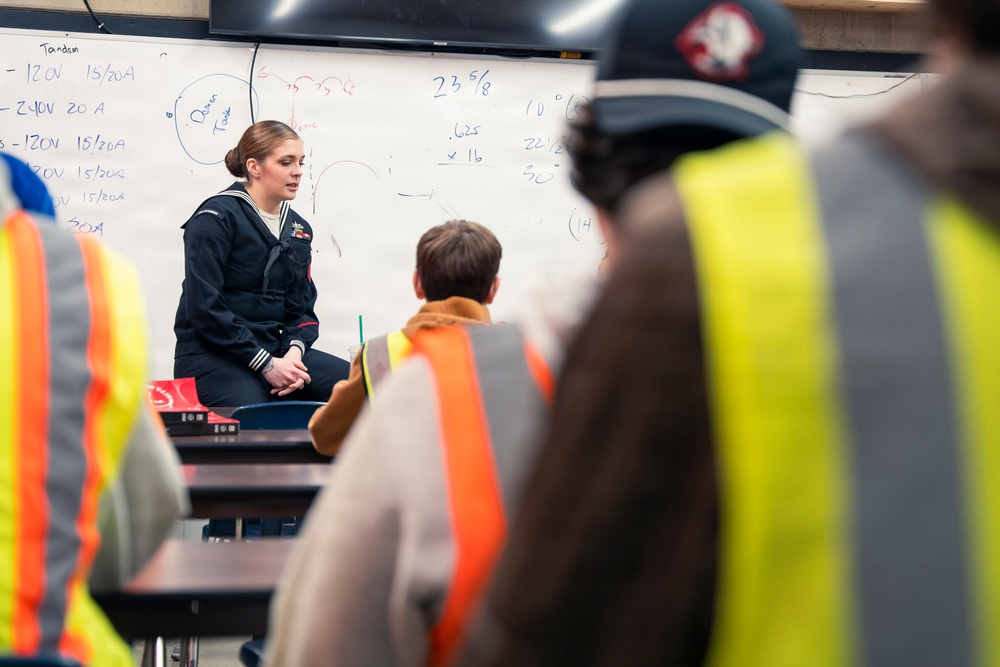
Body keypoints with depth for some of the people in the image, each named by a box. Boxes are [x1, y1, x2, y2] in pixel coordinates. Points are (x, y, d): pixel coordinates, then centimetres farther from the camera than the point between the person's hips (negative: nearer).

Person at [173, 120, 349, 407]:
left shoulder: (298, 229, 15)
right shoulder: (216, 218, -7)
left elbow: (302, 308, 15)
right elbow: (204, 307, -15)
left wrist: (295, 351, -8)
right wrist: (265, 364, -18)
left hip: (277, 349, 7)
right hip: (210, 356, -7)